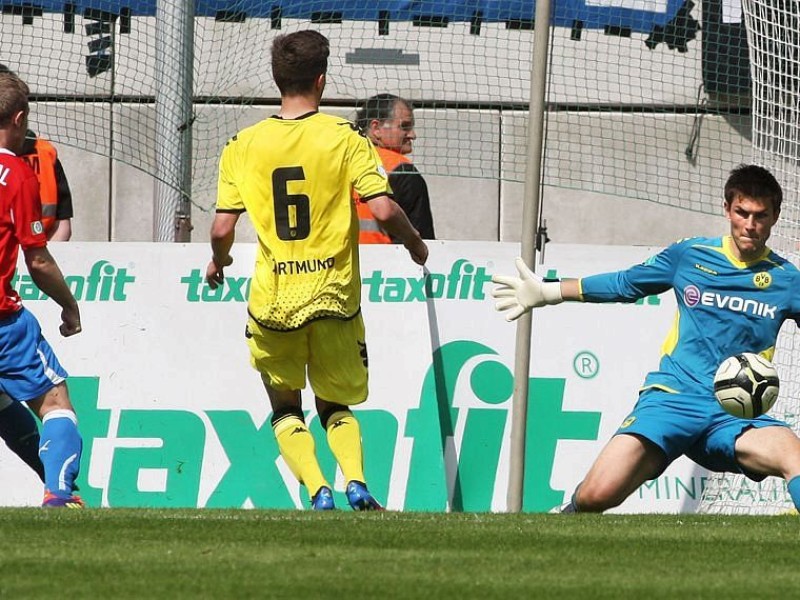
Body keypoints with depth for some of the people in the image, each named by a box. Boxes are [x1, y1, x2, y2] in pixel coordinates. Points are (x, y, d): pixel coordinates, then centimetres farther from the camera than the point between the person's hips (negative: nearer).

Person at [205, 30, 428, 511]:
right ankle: (356, 481, -8)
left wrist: (218, 262, 18)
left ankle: (318, 491, -5)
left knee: (286, 408, 18)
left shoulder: (244, 146, 0)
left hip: (273, 302, 0)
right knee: (336, 406, 18)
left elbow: (222, 228, -4)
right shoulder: (344, 138, -5)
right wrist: (416, 245, 7)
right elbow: (383, 210, -13)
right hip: (334, 297, 0)